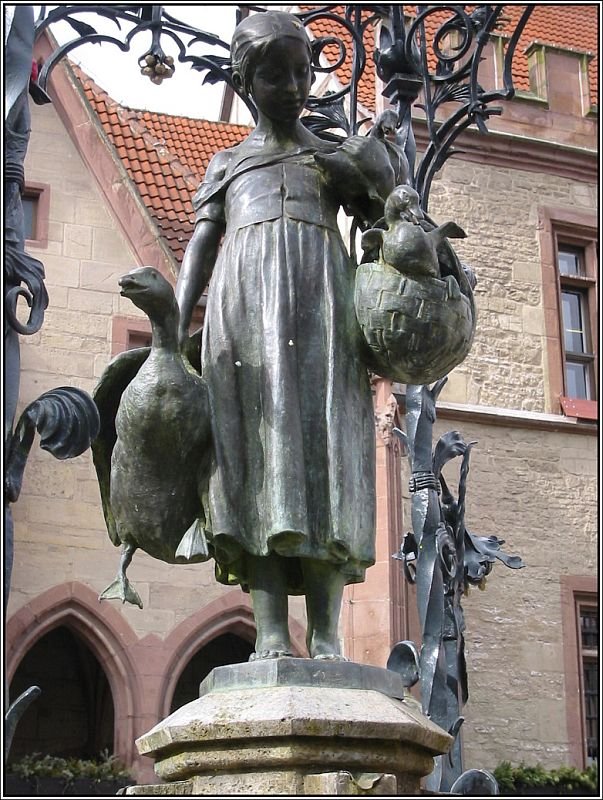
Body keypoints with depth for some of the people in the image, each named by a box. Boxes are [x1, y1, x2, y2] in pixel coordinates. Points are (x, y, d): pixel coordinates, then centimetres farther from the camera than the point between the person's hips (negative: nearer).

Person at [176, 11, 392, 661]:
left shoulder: (339, 157, 24)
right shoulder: (226, 165, 24)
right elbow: (199, 248, 13)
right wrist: (174, 337, 0)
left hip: (322, 296, 0)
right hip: (244, 297, 0)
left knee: (325, 446, -13)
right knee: (259, 445, -13)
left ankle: (326, 634, -18)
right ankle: (271, 632, -17)